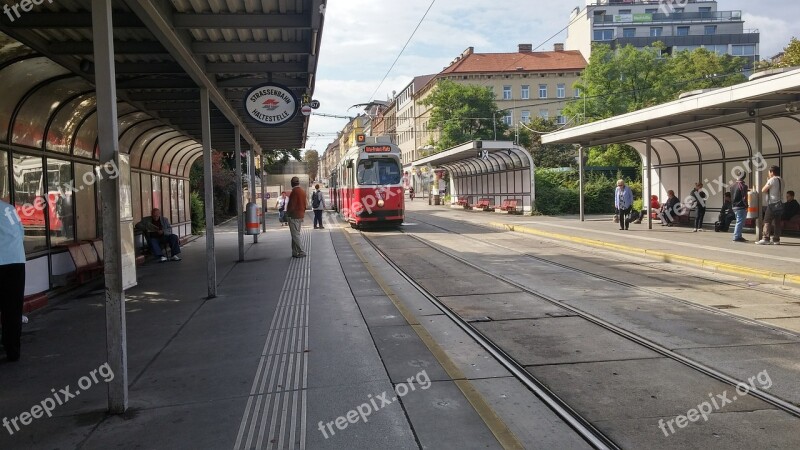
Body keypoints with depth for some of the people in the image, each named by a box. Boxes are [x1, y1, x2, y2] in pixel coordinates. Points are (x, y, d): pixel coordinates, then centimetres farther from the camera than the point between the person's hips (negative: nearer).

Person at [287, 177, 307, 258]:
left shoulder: (294, 191, -16)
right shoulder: (303, 191, 12)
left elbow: (292, 205, -18)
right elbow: (305, 204, 15)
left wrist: (287, 213, -3)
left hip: (294, 216, -9)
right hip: (301, 215, 9)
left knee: (295, 235, -6)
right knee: (296, 234, 14)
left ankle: (301, 252, -8)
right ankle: (295, 252, 16)